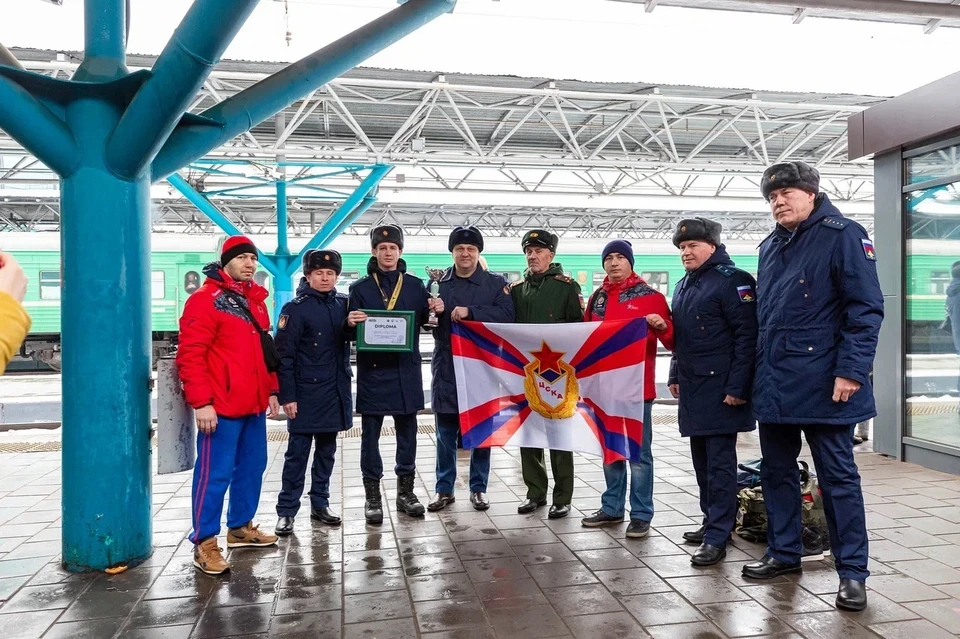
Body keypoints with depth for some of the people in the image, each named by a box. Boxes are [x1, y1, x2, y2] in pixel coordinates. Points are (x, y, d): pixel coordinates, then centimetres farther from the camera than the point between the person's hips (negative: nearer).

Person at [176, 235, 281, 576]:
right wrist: (201, 402, -19)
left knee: (252, 467, 15)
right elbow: (190, 355, -15)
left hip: (254, 405, 8)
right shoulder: (205, 299, -9)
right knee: (215, 473, -2)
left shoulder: (256, 300, 16)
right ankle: (204, 543, 10)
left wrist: (271, 390, 18)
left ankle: (240, 528, 31)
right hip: (221, 407, -8)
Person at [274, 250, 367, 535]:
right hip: (306, 392, -5)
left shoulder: (343, 304, 6)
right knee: (297, 452, 1)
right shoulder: (295, 308, -7)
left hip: (336, 390, 5)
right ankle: (286, 511, 10)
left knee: (327, 449, 13)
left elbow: (353, 340, 10)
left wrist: (352, 325, -12)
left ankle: (320, 504, 25)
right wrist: (287, 396, -14)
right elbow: (284, 355, -10)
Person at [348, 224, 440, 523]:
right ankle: (372, 495, 14)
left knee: (407, 431, 10)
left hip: (406, 369, 2)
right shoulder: (360, 288, 3)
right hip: (372, 369, -2)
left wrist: (434, 312, -14)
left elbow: (424, 322, 6)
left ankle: (405, 491, 22)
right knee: (370, 434, 3)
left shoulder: (415, 285, 8)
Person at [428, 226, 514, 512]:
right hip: (447, 368, 1)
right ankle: (444, 489, 21)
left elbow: (506, 315, -15)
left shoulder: (496, 283, 1)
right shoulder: (438, 283, 6)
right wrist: (431, 312, -19)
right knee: (445, 434, 9)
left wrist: (470, 312, -24)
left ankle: (479, 488, 23)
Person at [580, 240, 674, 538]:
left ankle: (641, 515, 9)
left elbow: (672, 342, -5)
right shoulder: (597, 298, 11)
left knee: (638, 452, 0)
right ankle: (612, 508, 25)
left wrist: (663, 326, -24)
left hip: (637, 386, -5)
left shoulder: (650, 296, -3)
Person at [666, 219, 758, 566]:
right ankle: (713, 521, 27)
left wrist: (737, 387, -19)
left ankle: (717, 537, 2)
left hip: (720, 389, -8)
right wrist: (675, 377, 19)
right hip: (692, 389, 8)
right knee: (701, 459, 14)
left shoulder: (733, 280, -10)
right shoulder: (684, 285, 17)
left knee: (719, 462, -4)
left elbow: (747, 336, -16)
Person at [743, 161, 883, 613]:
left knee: (838, 477, 2)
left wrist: (851, 370, -20)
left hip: (822, 384, -7)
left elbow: (866, 308, -12)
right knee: (776, 471, 14)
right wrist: (755, 371, 16)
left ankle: (852, 571, 13)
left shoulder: (843, 235, -6)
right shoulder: (770, 247, 15)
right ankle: (783, 553, 29)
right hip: (773, 383, 7)